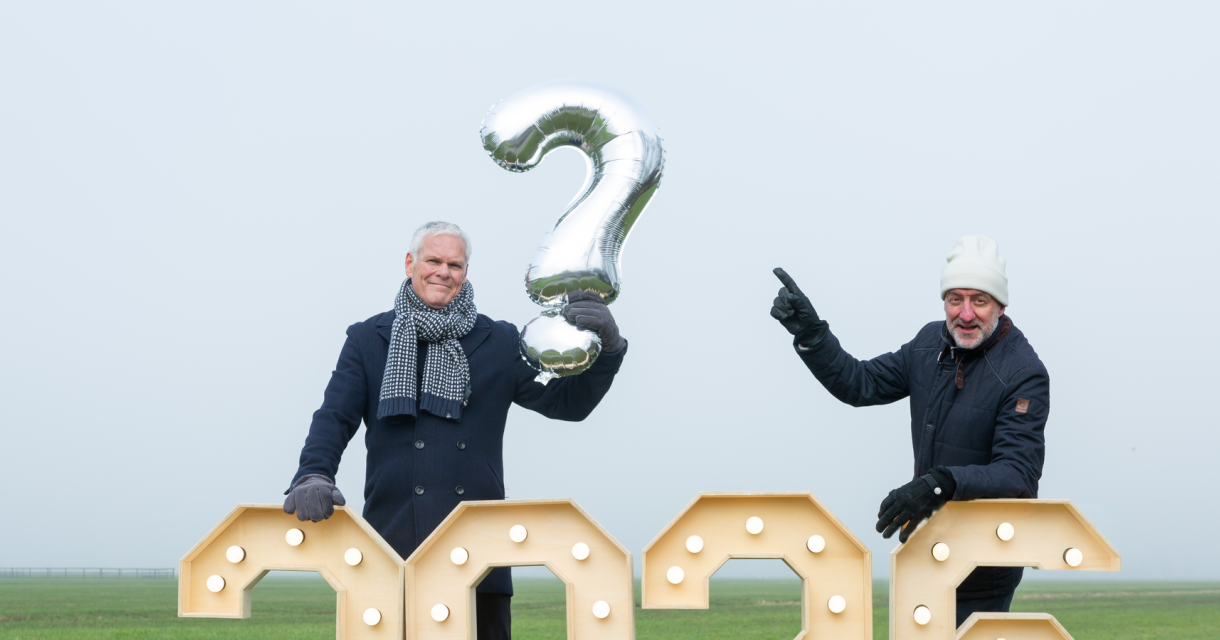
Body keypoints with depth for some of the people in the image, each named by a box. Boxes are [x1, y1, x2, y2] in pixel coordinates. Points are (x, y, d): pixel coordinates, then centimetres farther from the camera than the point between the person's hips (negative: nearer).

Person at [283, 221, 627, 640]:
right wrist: (313, 477, -17)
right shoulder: (368, 339, 12)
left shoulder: (499, 343, 15)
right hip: (394, 548, -1)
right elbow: (335, 417, 3)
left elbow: (567, 401, 11)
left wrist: (605, 347, -7)